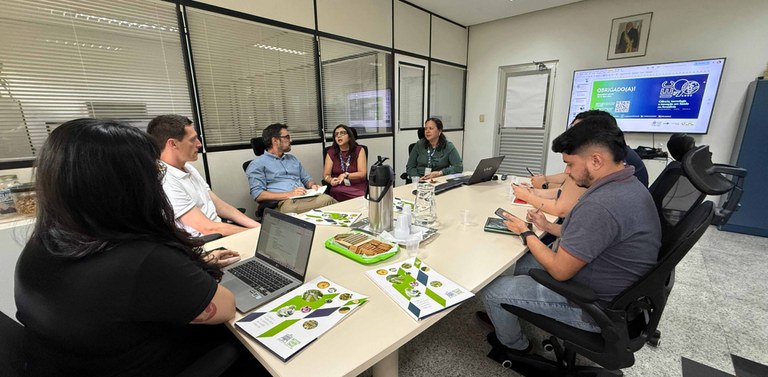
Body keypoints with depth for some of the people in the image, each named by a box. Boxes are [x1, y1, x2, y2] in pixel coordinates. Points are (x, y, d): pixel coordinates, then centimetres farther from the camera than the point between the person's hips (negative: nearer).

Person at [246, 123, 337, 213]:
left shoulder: (293, 158, 26)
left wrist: (313, 185, 3)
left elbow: (306, 178, 29)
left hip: (307, 198, 6)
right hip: (284, 202, -6)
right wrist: (288, 194, -16)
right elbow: (257, 194, -5)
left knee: (327, 199, -30)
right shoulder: (257, 164, 6)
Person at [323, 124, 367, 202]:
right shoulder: (331, 152, 8)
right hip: (338, 188, 2)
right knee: (336, 192, -33)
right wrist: (331, 180, -17)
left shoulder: (359, 150, 2)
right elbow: (326, 174, 6)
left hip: (358, 187, -2)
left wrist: (345, 175, -15)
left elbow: (362, 174, -3)